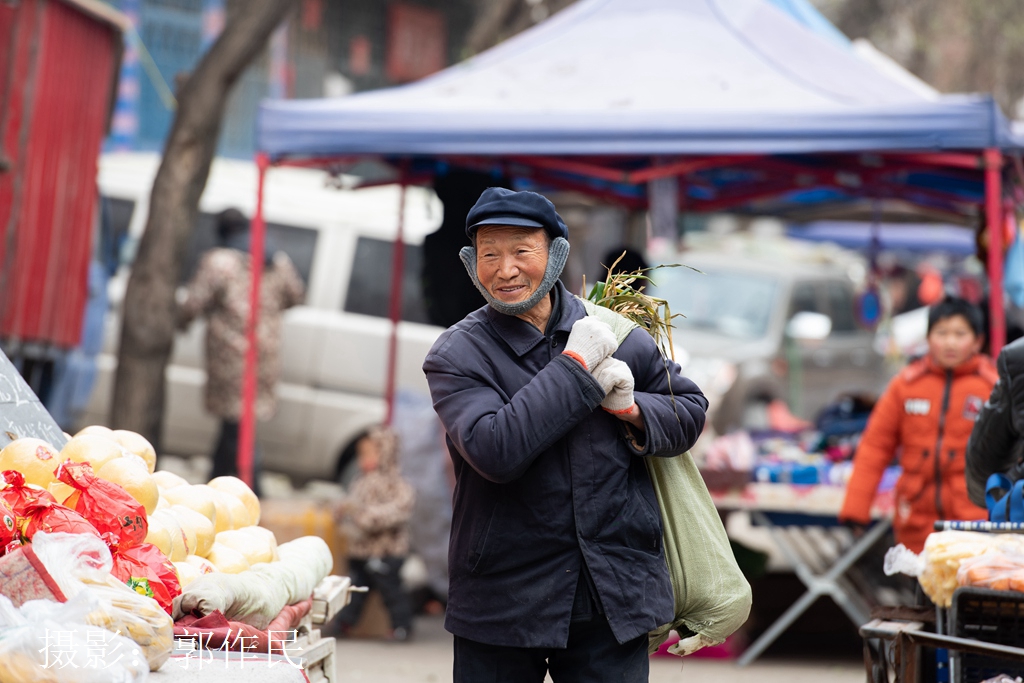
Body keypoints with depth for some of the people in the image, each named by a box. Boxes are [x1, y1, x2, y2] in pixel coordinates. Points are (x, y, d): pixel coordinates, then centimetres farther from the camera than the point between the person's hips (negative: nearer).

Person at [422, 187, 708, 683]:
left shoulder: (618, 334, 5)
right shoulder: (456, 356, -6)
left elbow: (689, 411, 14)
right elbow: (495, 451, -22)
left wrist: (631, 410, -8)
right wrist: (576, 366, -17)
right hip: (502, 601, -2)